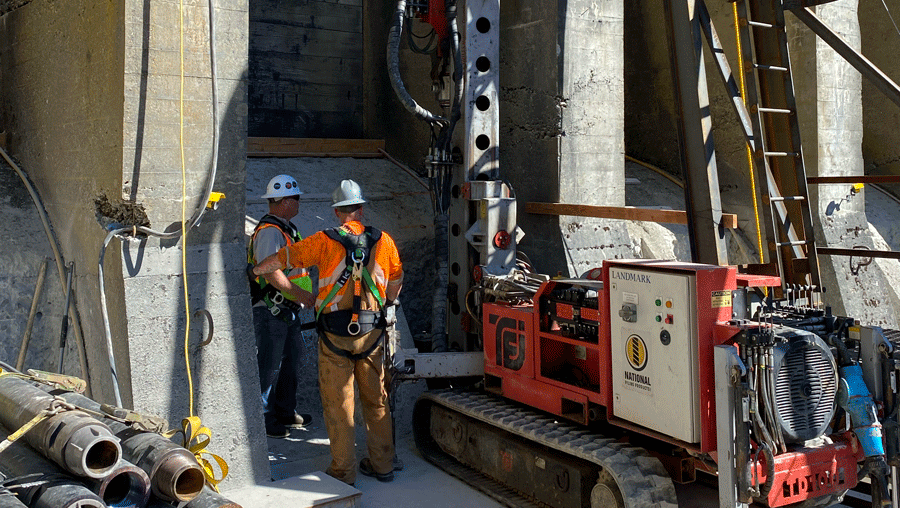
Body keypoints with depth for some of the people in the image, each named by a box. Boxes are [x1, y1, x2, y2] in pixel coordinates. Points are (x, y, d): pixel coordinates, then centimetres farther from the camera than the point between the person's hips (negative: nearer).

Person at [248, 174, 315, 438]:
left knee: (290, 360, 17)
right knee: (269, 366, -3)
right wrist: (300, 294, -22)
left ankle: (286, 412, 28)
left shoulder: (286, 228, 16)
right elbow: (272, 272, -26)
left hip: (287, 309, 10)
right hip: (270, 310, -10)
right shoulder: (269, 231, -18)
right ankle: (263, 419, 6)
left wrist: (303, 295, 22)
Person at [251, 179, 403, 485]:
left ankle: (344, 472, 11)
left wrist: (254, 270, 23)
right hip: (372, 333, 3)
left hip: (335, 335, -3)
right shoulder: (384, 241, 3)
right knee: (376, 400, 14)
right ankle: (382, 465, 23)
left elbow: (283, 258, 5)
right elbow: (396, 282, 16)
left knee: (338, 404, 6)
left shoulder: (325, 241, -5)